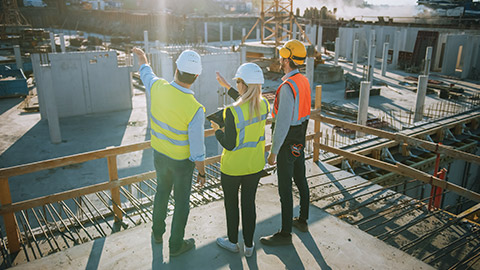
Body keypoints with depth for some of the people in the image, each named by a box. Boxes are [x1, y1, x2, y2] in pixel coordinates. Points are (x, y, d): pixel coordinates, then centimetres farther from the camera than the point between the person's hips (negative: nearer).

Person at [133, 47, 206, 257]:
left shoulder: (157, 87, -18)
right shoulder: (195, 110, -31)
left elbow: (146, 73, 9)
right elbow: (197, 150, -24)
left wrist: (142, 57, 31)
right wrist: (202, 173, -7)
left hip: (159, 153, 5)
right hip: (182, 161, -5)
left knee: (162, 191, 28)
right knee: (181, 202, 15)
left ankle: (158, 232, 49)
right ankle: (176, 245, 33)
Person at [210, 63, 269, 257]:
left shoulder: (232, 112, -28)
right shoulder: (265, 105, -9)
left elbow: (229, 145, -22)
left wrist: (217, 130, -2)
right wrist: (227, 87, 17)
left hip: (233, 167, -5)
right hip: (255, 165, 5)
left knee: (231, 204, 18)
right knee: (249, 203, 19)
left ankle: (232, 242, 38)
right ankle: (249, 245, 34)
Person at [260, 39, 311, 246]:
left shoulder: (287, 87, -24)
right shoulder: (303, 81, 5)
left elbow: (283, 123, -26)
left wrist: (273, 151, -19)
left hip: (287, 144, -10)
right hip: (300, 140, 10)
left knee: (285, 189, 1)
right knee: (301, 181, 21)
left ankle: (285, 234, 14)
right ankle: (302, 221, 39)